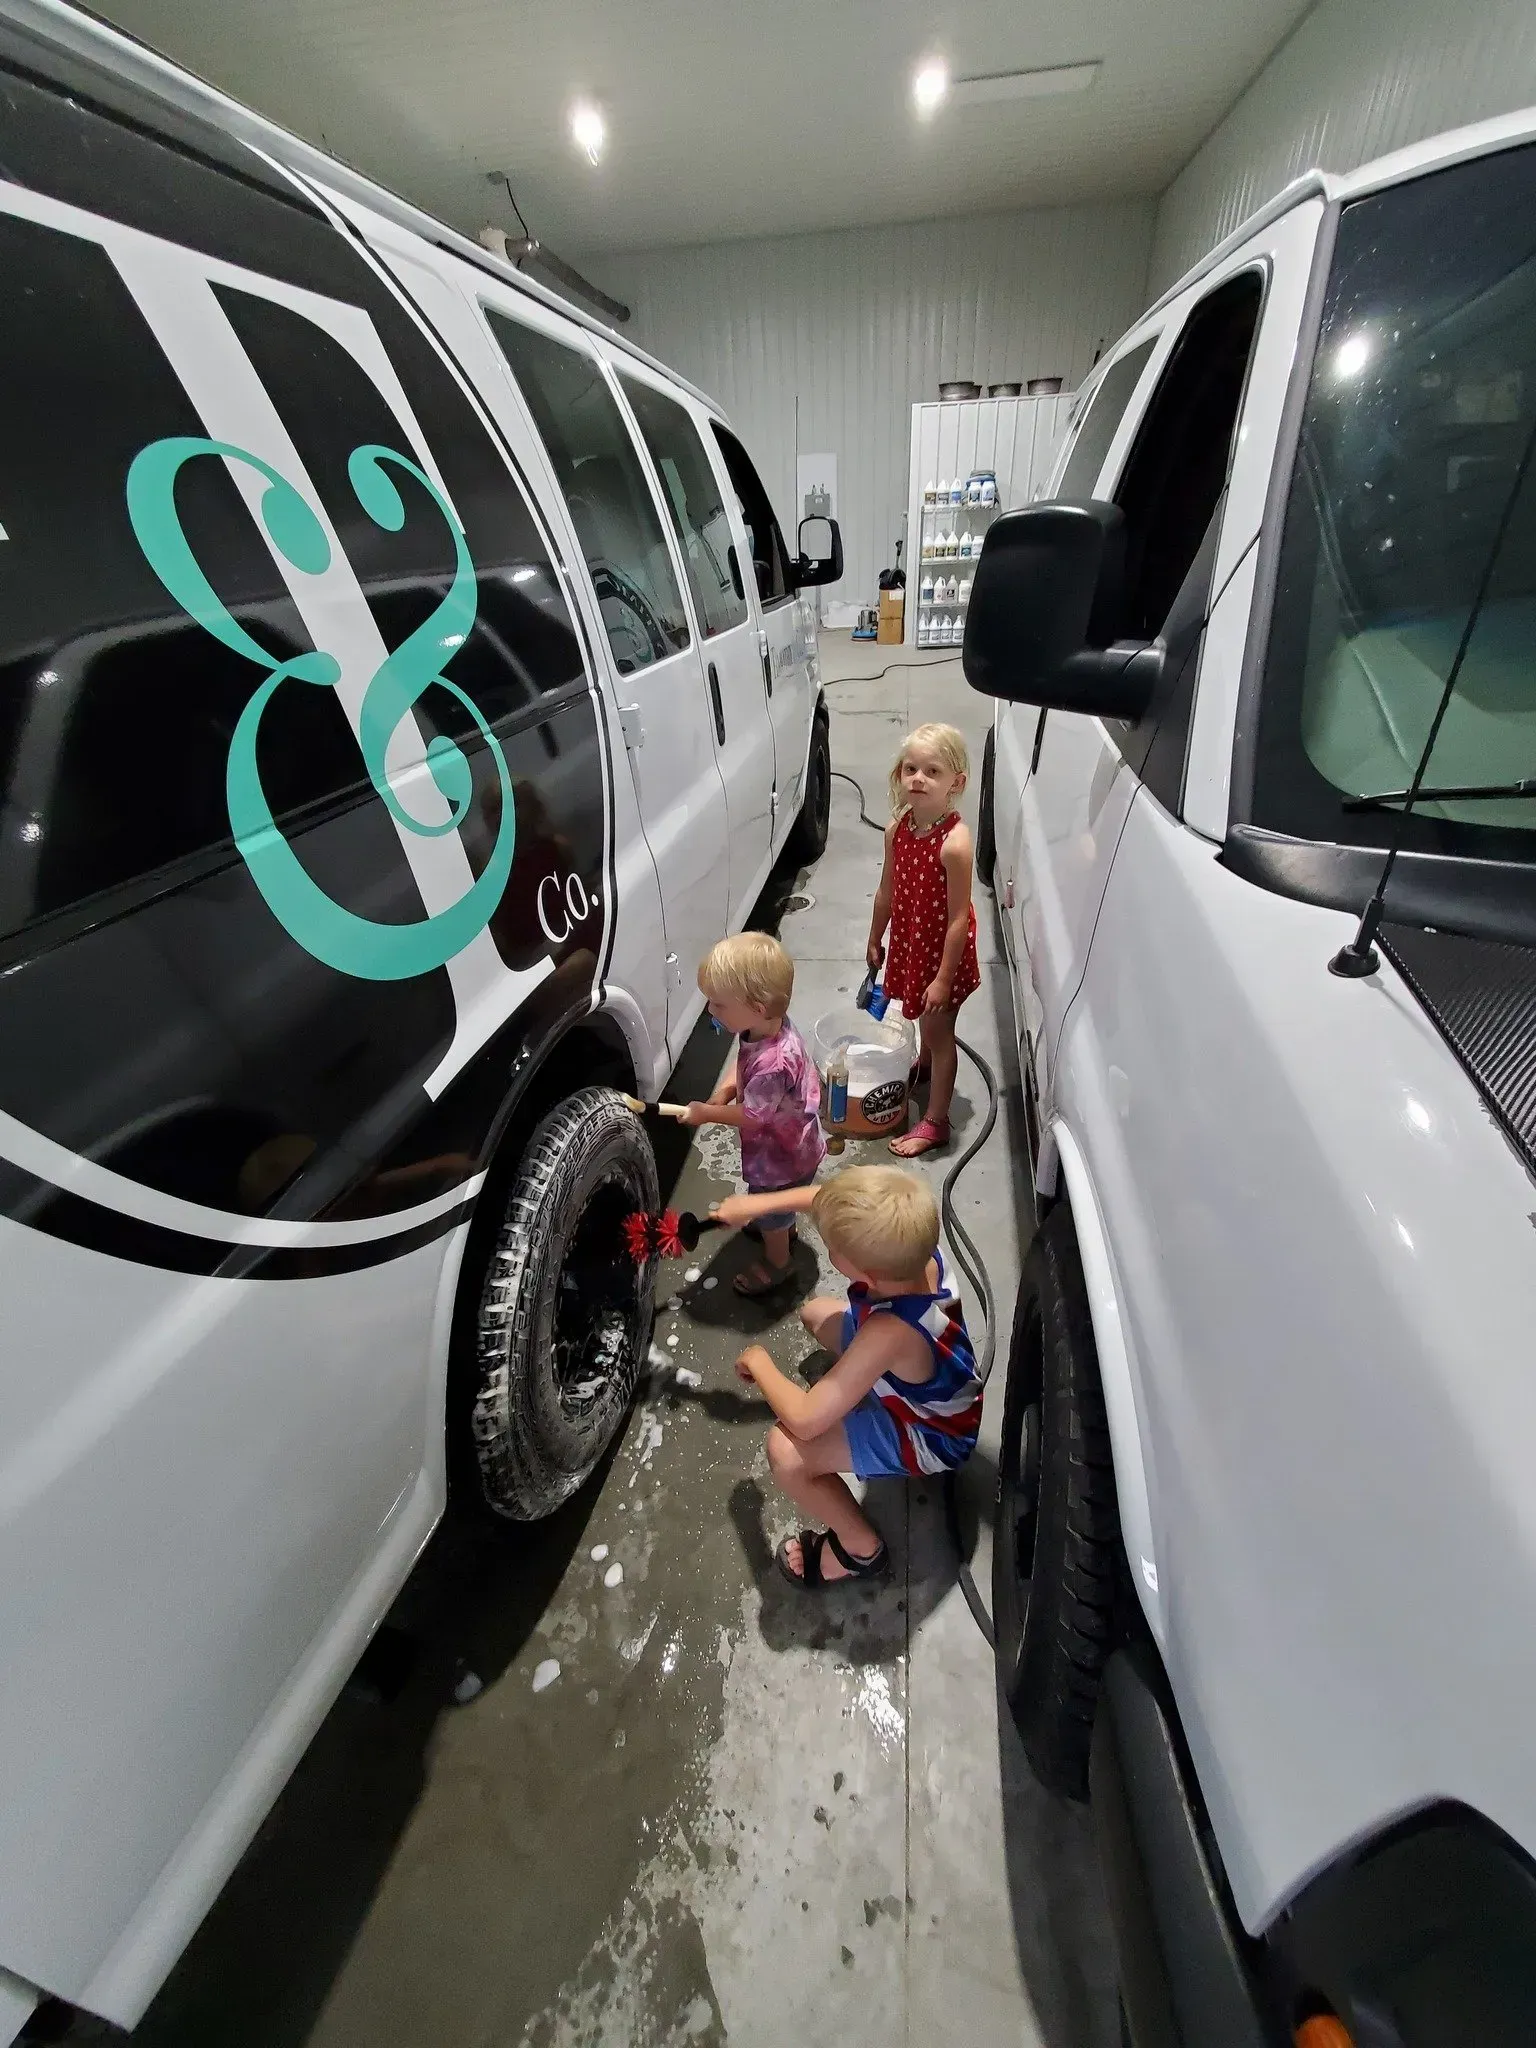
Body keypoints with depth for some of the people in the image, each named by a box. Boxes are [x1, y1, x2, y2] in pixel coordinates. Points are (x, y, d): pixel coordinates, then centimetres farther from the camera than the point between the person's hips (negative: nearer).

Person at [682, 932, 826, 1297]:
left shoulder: (771, 1064, -44)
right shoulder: (771, 1025, -17)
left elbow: (752, 1116, -29)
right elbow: (742, 1062, 3)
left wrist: (707, 1113, -16)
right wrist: (724, 1089, -13)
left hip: (782, 1156, -8)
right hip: (789, 1142, 8)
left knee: (768, 1209, 19)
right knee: (776, 1203, 35)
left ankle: (776, 1263, 45)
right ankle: (784, 1228, 63)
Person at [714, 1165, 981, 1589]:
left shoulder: (890, 1332, -45)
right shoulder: (912, 1246, -27)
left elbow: (804, 1420, -38)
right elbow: (827, 1199, -10)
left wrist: (758, 1363, -21)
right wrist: (759, 1203, -11)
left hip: (930, 1436, -7)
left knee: (786, 1449, -24)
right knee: (815, 1313, 15)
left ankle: (861, 1547, 3)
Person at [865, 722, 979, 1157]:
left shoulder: (955, 842, -28)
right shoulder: (897, 829, -8)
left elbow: (958, 918, -25)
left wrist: (944, 978, -22)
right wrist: (875, 940, 13)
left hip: (943, 949, -6)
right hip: (908, 940, 6)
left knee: (938, 1029, 6)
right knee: (922, 1016, 29)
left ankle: (935, 1121, 22)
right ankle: (924, 1064, 59)